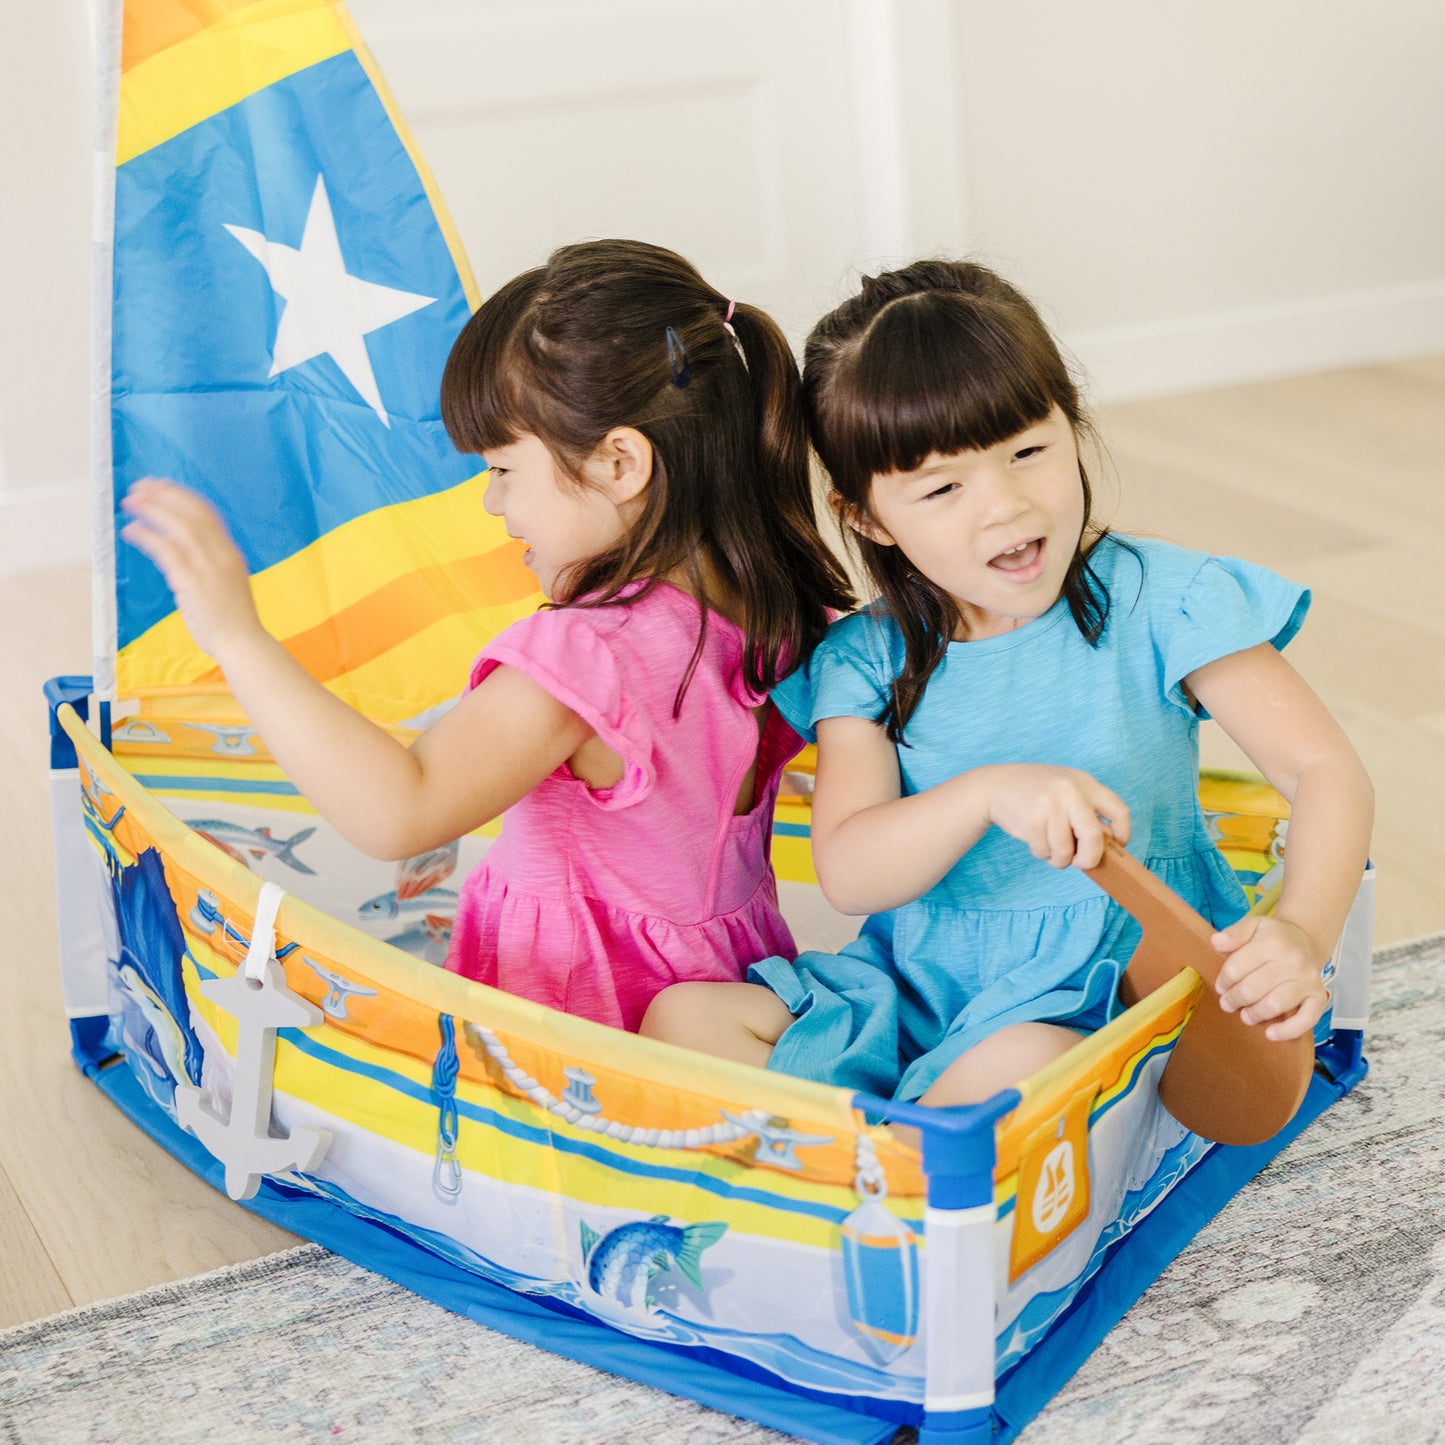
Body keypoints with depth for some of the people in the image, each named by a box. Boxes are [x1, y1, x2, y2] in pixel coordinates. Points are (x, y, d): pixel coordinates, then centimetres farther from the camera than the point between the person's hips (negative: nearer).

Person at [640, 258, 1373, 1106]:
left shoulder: (1157, 600, -6)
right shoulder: (863, 661, 0)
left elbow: (1327, 768, -10)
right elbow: (848, 874, -12)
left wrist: (1302, 933, -30)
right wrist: (987, 796, -32)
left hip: (1115, 983, -4)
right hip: (918, 990, 4)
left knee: (1017, 1066, -38)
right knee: (681, 1019, -13)